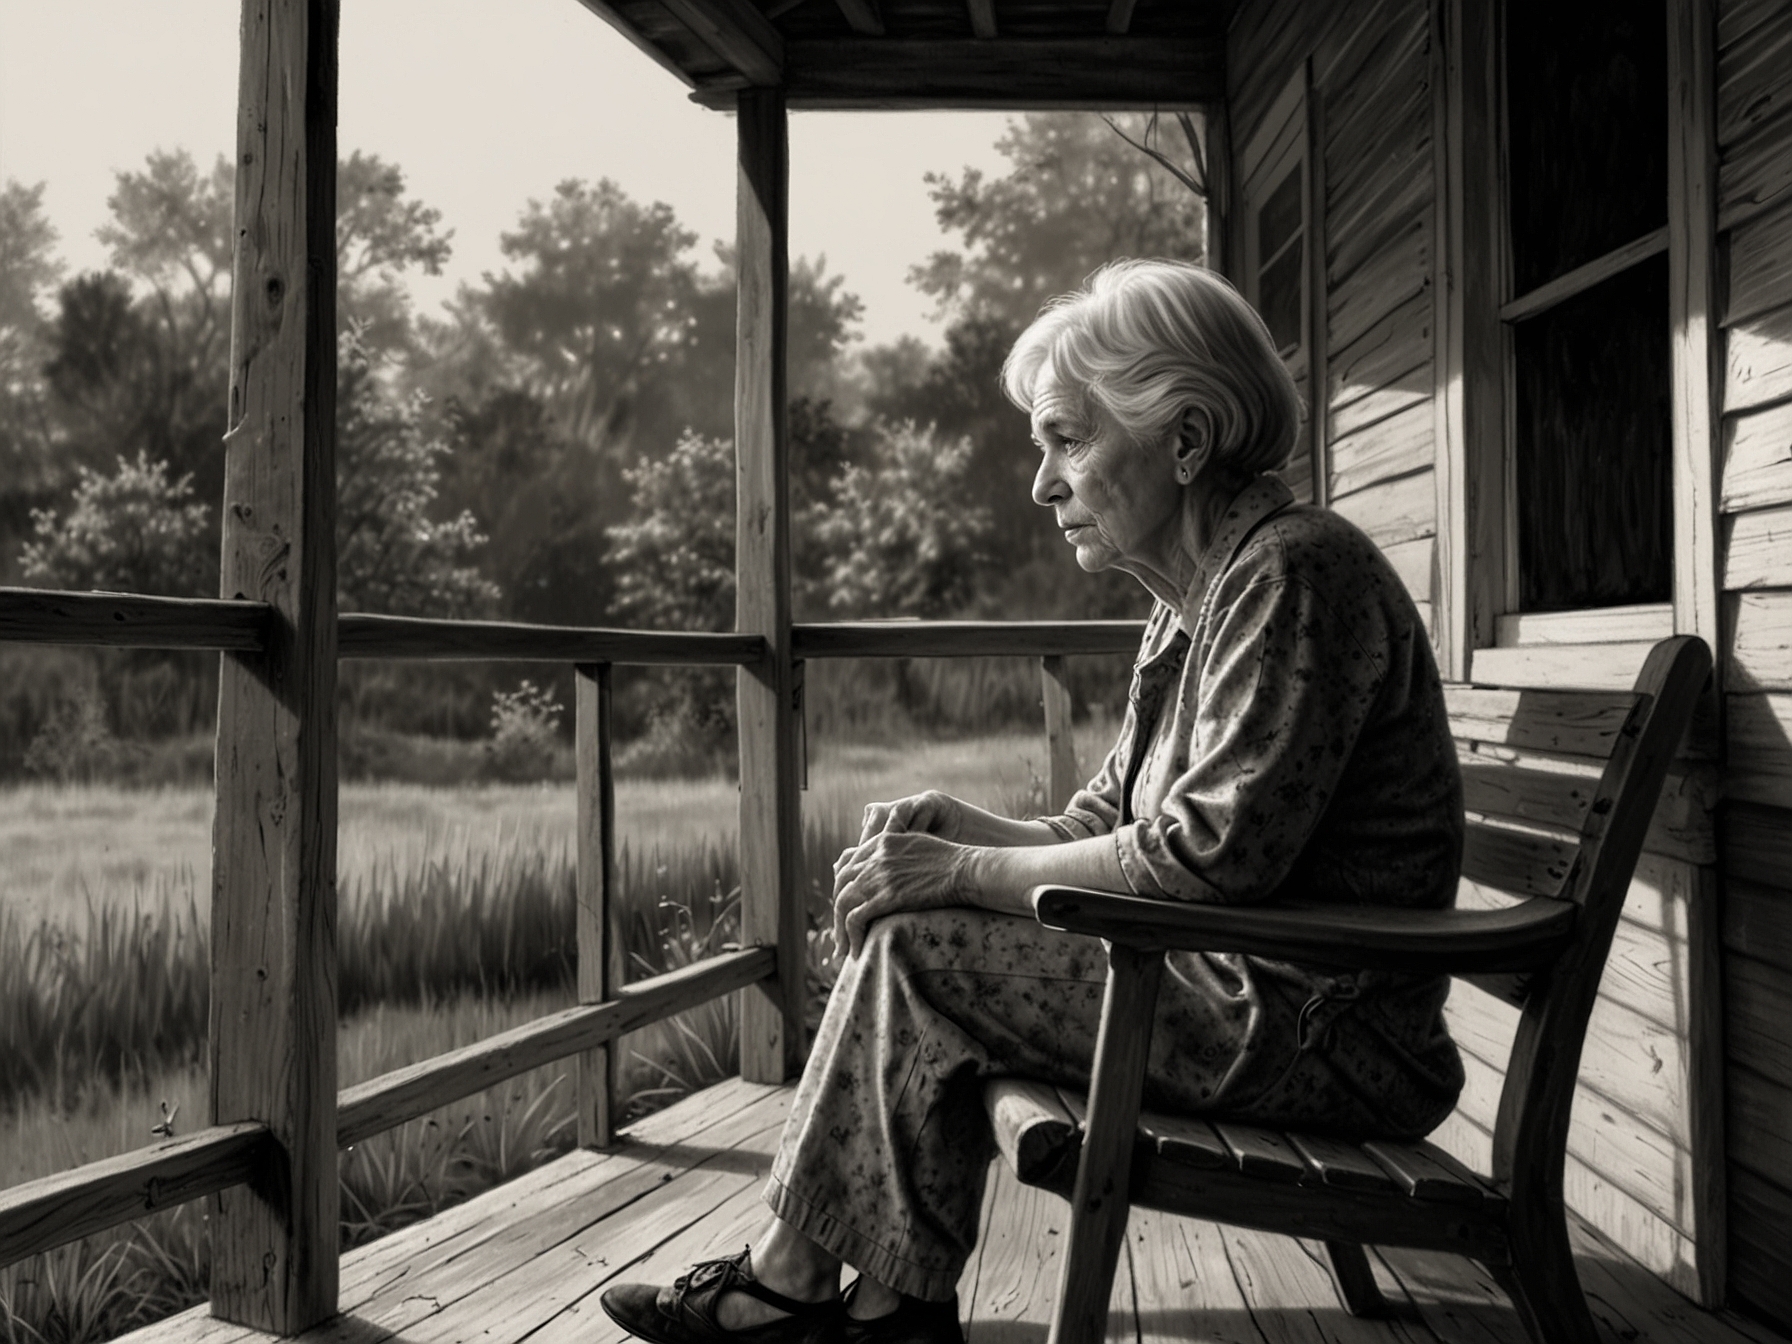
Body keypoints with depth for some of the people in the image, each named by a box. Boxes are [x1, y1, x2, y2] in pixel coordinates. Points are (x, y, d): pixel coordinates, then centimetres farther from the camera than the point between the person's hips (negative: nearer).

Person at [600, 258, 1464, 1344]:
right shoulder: (1194, 601, 14)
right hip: (1251, 986, 10)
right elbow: (1109, 822, 14)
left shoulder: (1293, 573, -17)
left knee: (917, 952, -14)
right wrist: (973, 829, -5)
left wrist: (967, 872, -17)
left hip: (1321, 1038, -9)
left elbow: (1208, 857, -24)